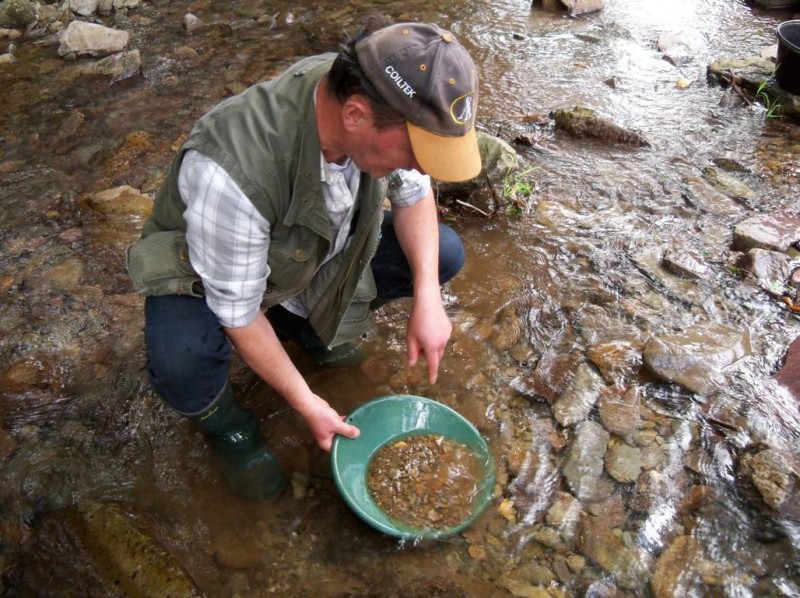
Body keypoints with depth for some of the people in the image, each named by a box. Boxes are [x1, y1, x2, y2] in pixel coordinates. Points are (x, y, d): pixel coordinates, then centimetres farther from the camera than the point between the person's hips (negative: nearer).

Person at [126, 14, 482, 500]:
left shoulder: (374, 96, -25)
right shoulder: (232, 172, -42)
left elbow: (413, 195, -7)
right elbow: (237, 311, -28)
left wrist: (428, 298, -20)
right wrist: (307, 404, -19)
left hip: (317, 249, 6)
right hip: (206, 270, -5)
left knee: (443, 254, -9)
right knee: (182, 364, -37)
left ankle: (315, 325, 13)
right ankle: (225, 424, 2)